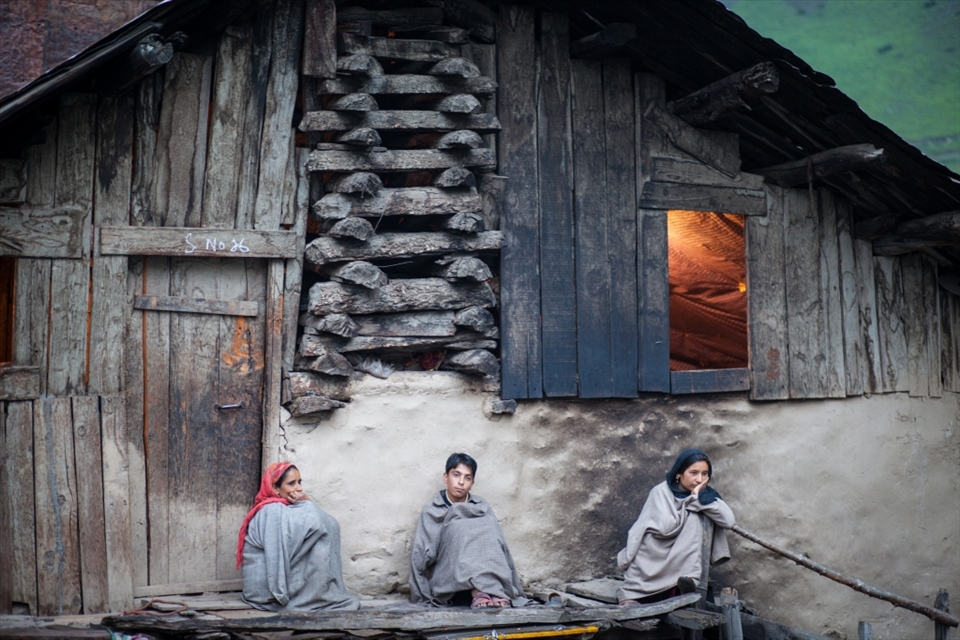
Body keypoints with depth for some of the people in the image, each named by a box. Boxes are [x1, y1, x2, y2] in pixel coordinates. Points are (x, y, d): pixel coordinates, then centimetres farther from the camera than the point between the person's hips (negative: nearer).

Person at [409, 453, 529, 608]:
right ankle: (481, 592, -42)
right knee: (458, 528, -23)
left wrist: (513, 590, -1)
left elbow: (500, 547, 7)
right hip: (447, 586, -2)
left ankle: (481, 593, -39)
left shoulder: (482, 508, 12)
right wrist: (421, 597, -11)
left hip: (485, 578, 2)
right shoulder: (432, 511, 4)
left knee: (488, 524, -19)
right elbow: (420, 556, -1)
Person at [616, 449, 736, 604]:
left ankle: (689, 581, -31)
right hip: (653, 555, -3)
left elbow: (729, 521, -13)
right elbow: (666, 527, -24)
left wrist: (702, 497, -18)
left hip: (681, 561, 3)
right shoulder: (661, 492, -9)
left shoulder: (705, 494, 2)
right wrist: (692, 500, -15)